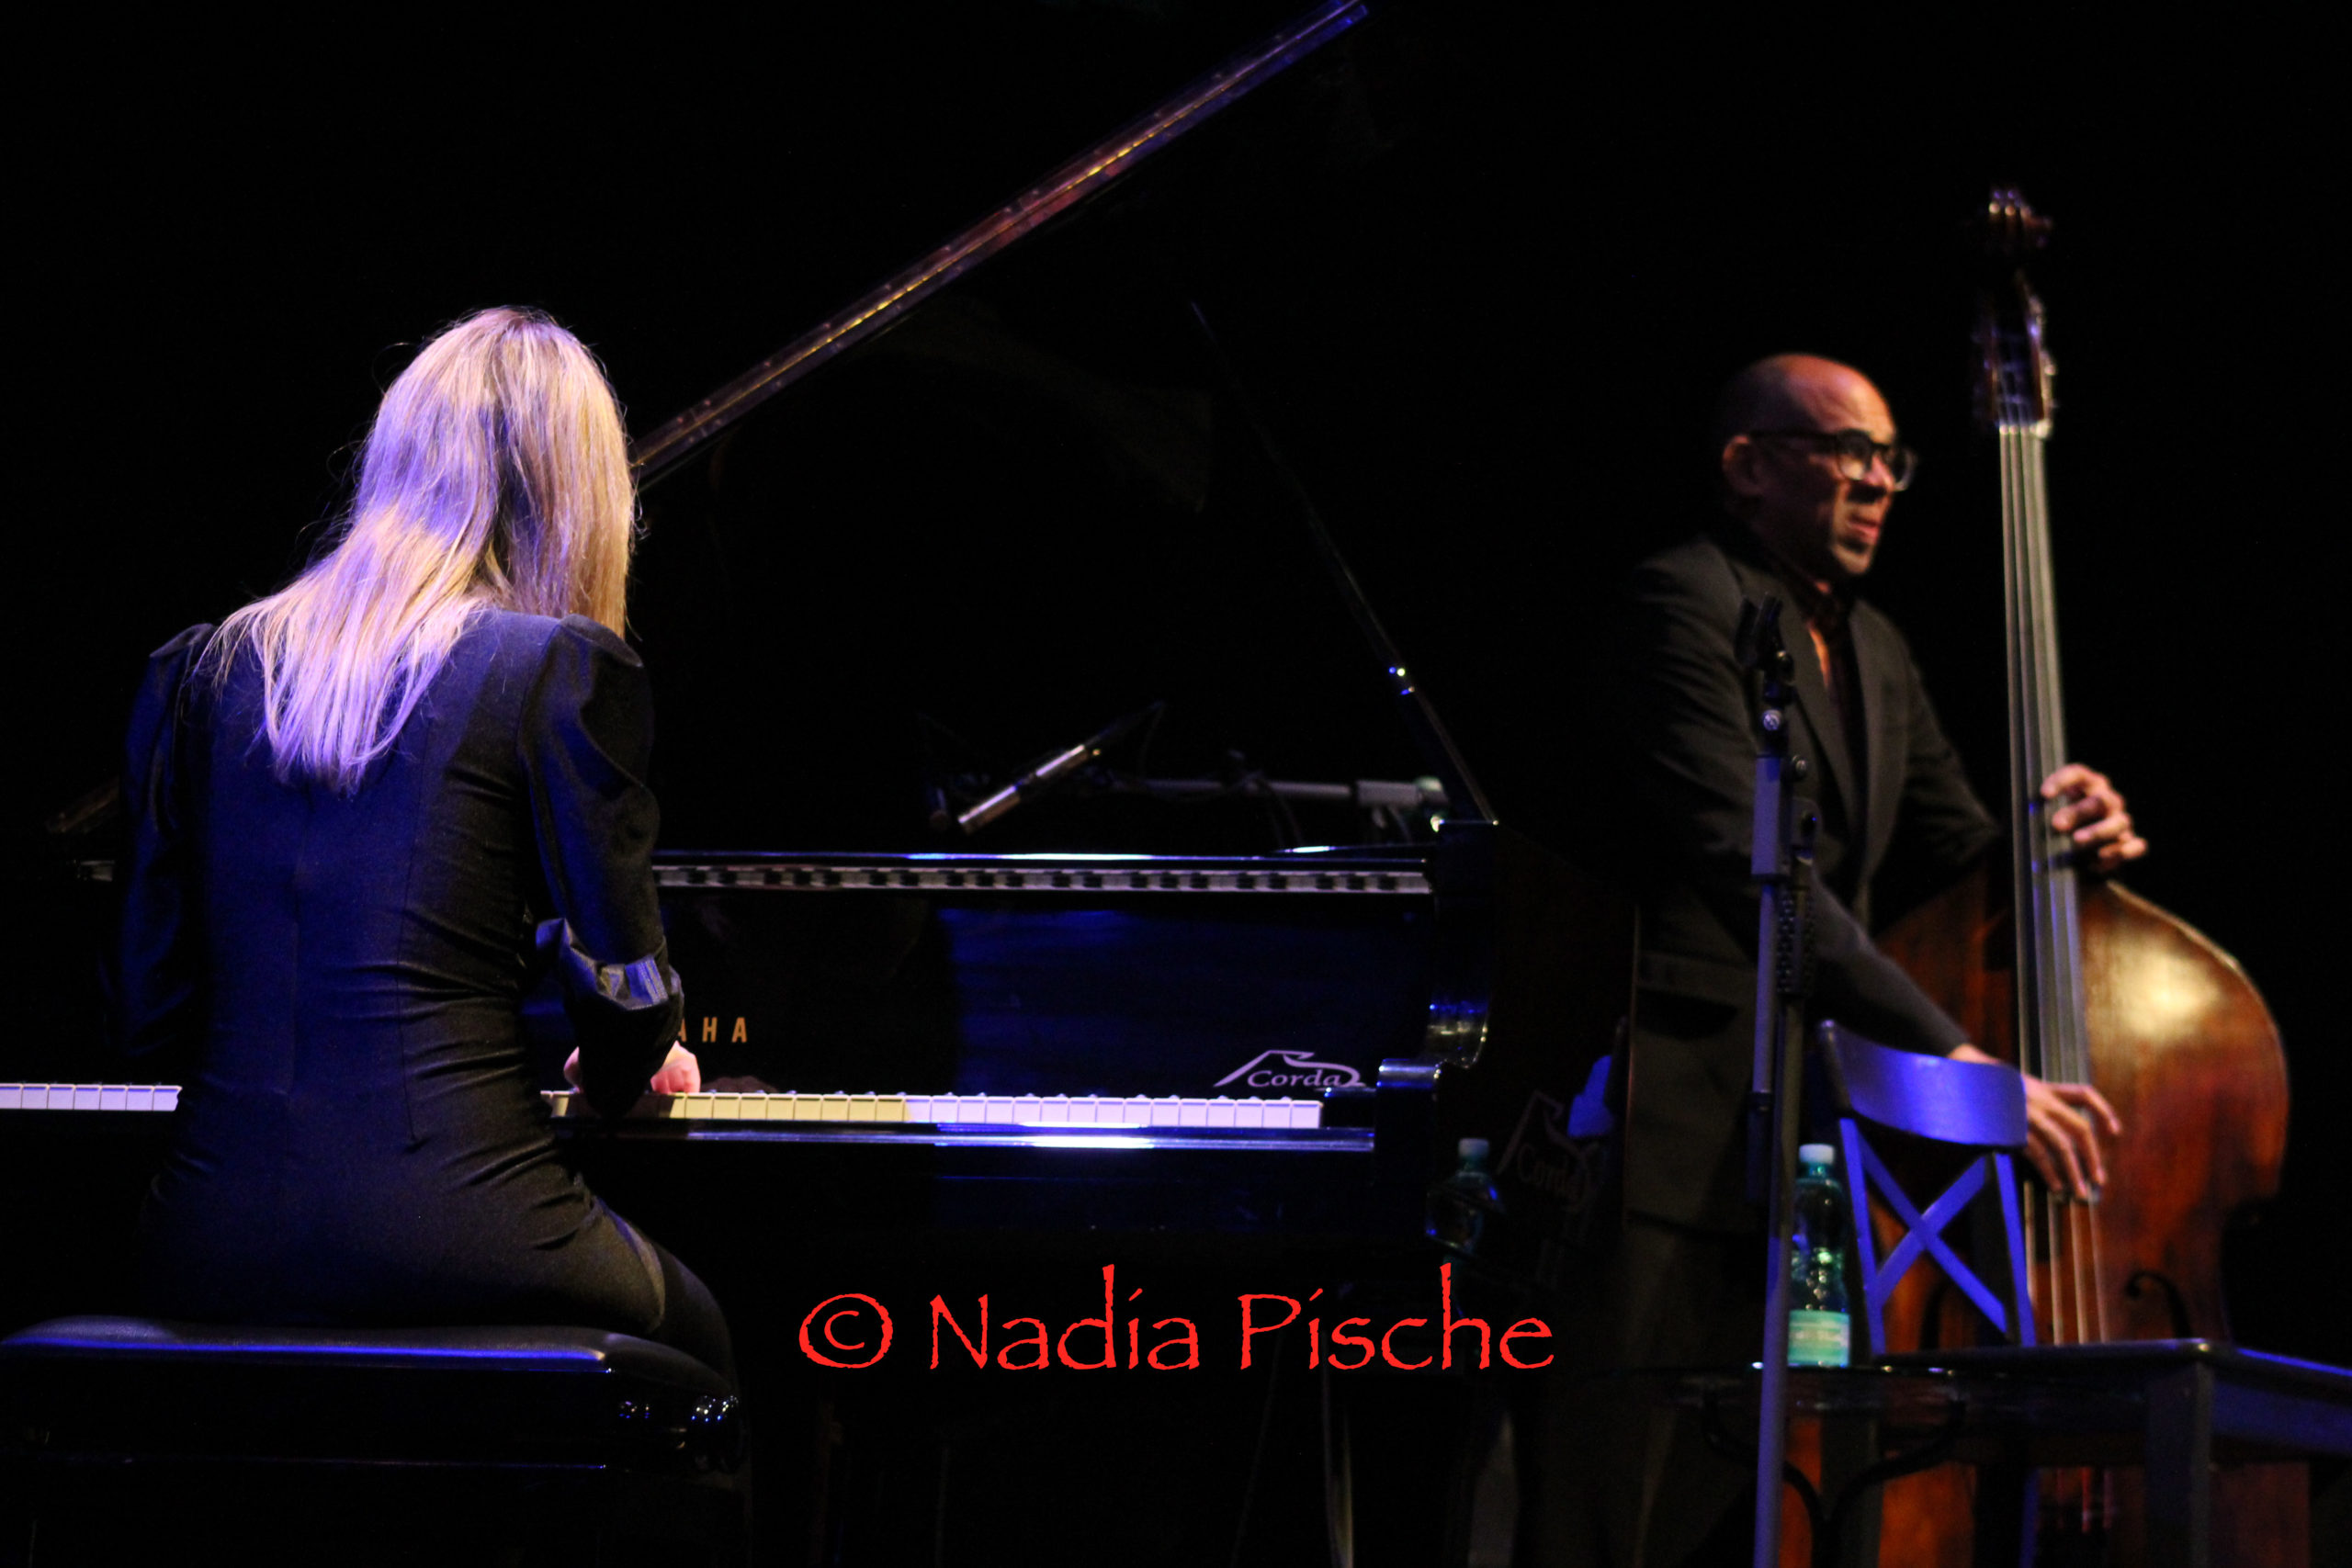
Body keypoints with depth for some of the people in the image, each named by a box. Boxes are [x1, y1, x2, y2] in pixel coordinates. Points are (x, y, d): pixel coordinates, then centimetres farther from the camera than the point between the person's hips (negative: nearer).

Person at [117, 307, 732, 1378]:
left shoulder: (200, 670, 10)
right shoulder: (563, 666, -4)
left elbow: (153, 1012, 12)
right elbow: (621, 981, -3)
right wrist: (618, 1077, 20)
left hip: (207, 1253, 5)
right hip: (443, 1239, -5)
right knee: (692, 1332, 28)